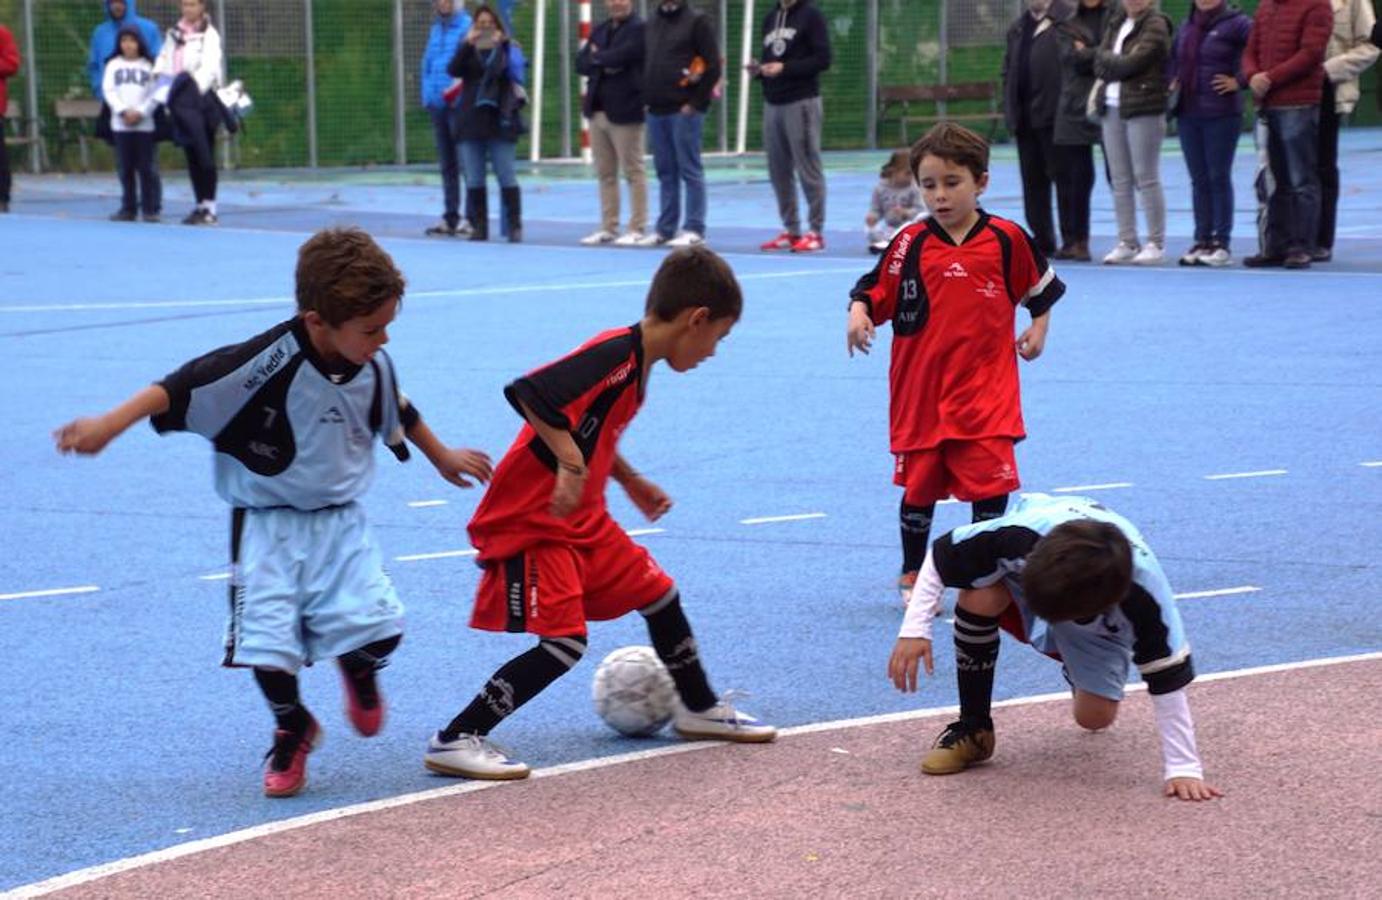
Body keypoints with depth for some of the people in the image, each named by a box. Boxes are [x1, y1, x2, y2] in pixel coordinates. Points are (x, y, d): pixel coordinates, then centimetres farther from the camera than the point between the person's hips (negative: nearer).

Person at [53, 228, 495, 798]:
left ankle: (359, 672, 27)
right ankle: (292, 730, 21)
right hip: (269, 522, -4)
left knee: (377, 629, -12)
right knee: (268, 640, -10)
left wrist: (443, 457, 33)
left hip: (339, 518, 4)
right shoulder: (270, 362, -25)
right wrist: (109, 425, -35)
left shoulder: (374, 365, -5)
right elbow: (185, 387, -26)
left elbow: (399, 414, 17)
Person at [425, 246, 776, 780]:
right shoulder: (616, 355, -22)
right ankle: (454, 741, -8)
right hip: (530, 523, -10)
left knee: (659, 595, 16)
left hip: (582, 521, 10)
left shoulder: (636, 363, 8)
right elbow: (527, 393, -34)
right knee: (563, 642, -15)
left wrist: (632, 482, 31)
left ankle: (698, 710, 37)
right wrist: (570, 463, -35)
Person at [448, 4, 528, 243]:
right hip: (471, 121, 3)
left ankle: (514, 225, -1)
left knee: (506, 176, -4)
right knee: (474, 178, 4)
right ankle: (479, 226, 10)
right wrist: (467, 43, -16)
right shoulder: (468, 50, 11)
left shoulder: (509, 48, 4)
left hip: (499, 121, -3)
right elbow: (453, 70, -7)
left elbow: (517, 75, -12)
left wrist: (500, 45, -16)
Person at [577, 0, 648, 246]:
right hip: (597, 110, 7)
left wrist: (597, 57, 0)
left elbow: (619, 57, -20)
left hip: (625, 111, -7)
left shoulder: (639, 29, -7)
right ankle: (608, 228, 16)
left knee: (633, 172, -3)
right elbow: (581, 62, 9)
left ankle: (636, 229, 0)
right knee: (605, 173, 10)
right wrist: (603, 66, -10)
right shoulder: (600, 30, 16)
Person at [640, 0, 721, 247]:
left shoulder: (697, 21, -3)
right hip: (656, 111, 6)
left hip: (685, 110, -6)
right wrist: (645, 97, 10)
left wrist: (696, 101, -12)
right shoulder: (651, 24, 17)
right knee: (665, 172, 10)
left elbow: (713, 65, -8)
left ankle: (694, 230, -1)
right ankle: (665, 229, 14)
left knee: (690, 170, -4)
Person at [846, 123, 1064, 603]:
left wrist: (1038, 328, 7)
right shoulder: (910, 243, -2)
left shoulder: (1006, 239, 1)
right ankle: (913, 575, 25)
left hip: (985, 392, 0)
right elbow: (873, 290, 1)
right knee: (919, 486, 8)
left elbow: (1041, 286, 16)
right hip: (920, 389, 0)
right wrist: (858, 314, -18)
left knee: (992, 484, -3)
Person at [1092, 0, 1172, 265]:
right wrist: (1118, 62, -9)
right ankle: (1127, 242, 12)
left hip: (1144, 108, -7)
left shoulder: (1155, 25, -6)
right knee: (1120, 180, 7)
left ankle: (1156, 243, 0)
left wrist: (1109, 61, 0)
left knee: (1146, 178, -5)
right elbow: (1099, 65, 8)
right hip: (1113, 108, 7)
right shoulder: (1115, 23, 16)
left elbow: (1132, 62, -15)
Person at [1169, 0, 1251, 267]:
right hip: (1188, 113, 6)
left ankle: (1221, 244, 2)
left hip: (1221, 114, -6)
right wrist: (1174, 80, 16)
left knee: (1219, 177, -2)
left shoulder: (1235, 23, -9)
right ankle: (1202, 240, 14)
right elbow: (1175, 56, 31)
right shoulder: (1187, 26, 13)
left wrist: (1240, 80, -16)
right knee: (1198, 179, 9)